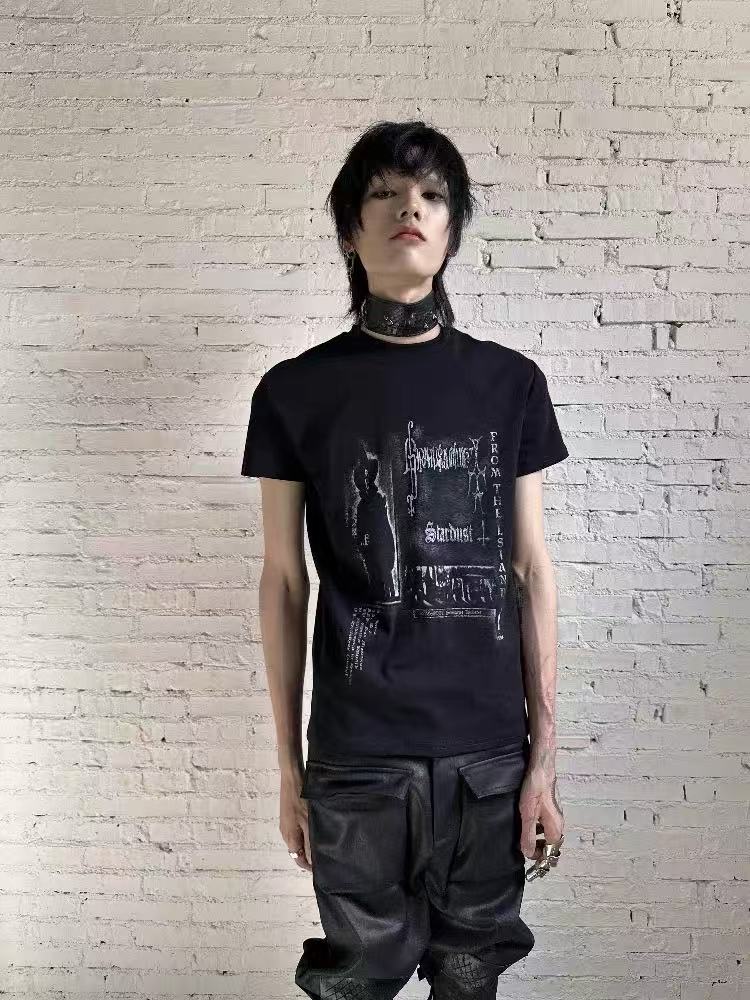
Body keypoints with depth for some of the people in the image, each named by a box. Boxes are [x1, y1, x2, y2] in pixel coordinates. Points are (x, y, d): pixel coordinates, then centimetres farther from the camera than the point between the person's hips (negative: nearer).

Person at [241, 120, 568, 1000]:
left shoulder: (510, 382, 3)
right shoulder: (296, 391, -1)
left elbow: (531, 570, 4)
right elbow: (284, 581, 2)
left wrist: (544, 753, 2)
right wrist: (288, 765, 4)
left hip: (490, 747, 2)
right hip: (357, 754, -1)